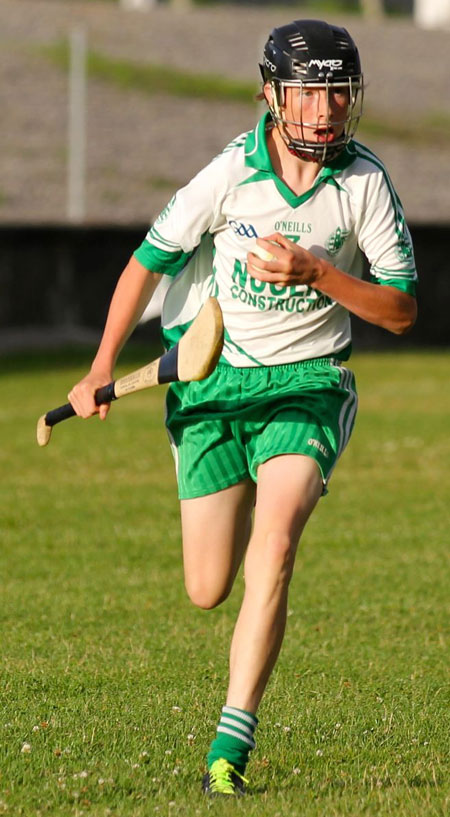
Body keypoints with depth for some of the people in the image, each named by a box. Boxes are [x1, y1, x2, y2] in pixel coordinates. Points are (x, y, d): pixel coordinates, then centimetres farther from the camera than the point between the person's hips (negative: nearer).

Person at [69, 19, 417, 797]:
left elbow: (400, 310, -5)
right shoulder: (231, 173, -12)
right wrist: (102, 367, -7)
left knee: (276, 537, -26)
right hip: (211, 380, 0)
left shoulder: (365, 181, -7)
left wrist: (316, 273, -20)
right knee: (208, 589, 1)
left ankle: (231, 744, -23)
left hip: (306, 383, 0)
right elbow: (149, 261, -1)